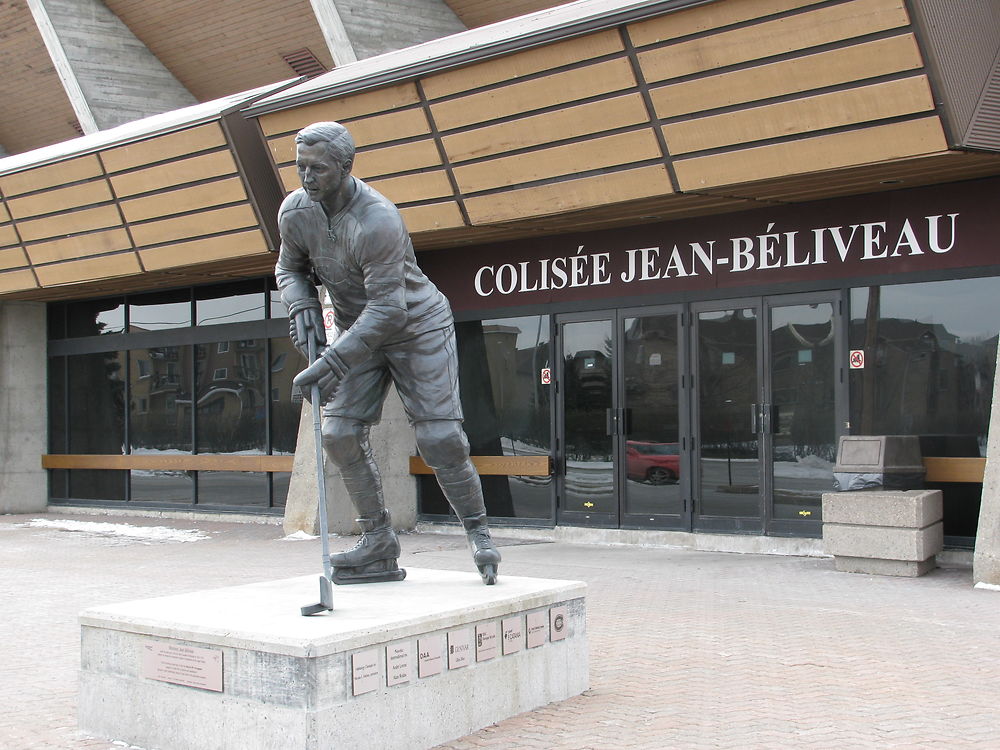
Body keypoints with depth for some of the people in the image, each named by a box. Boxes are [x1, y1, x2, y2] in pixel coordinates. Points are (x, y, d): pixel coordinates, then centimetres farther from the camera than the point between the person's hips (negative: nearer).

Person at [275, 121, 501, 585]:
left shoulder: (377, 221, -31)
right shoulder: (294, 213, -9)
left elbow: (387, 308, -34)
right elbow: (289, 268, 11)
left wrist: (334, 362, -39)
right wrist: (301, 303, -12)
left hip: (418, 325, -6)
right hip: (359, 332, 6)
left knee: (440, 438, -12)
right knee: (340, 434, -7)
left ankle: (478, 533, 8)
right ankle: (378, 544, 3)